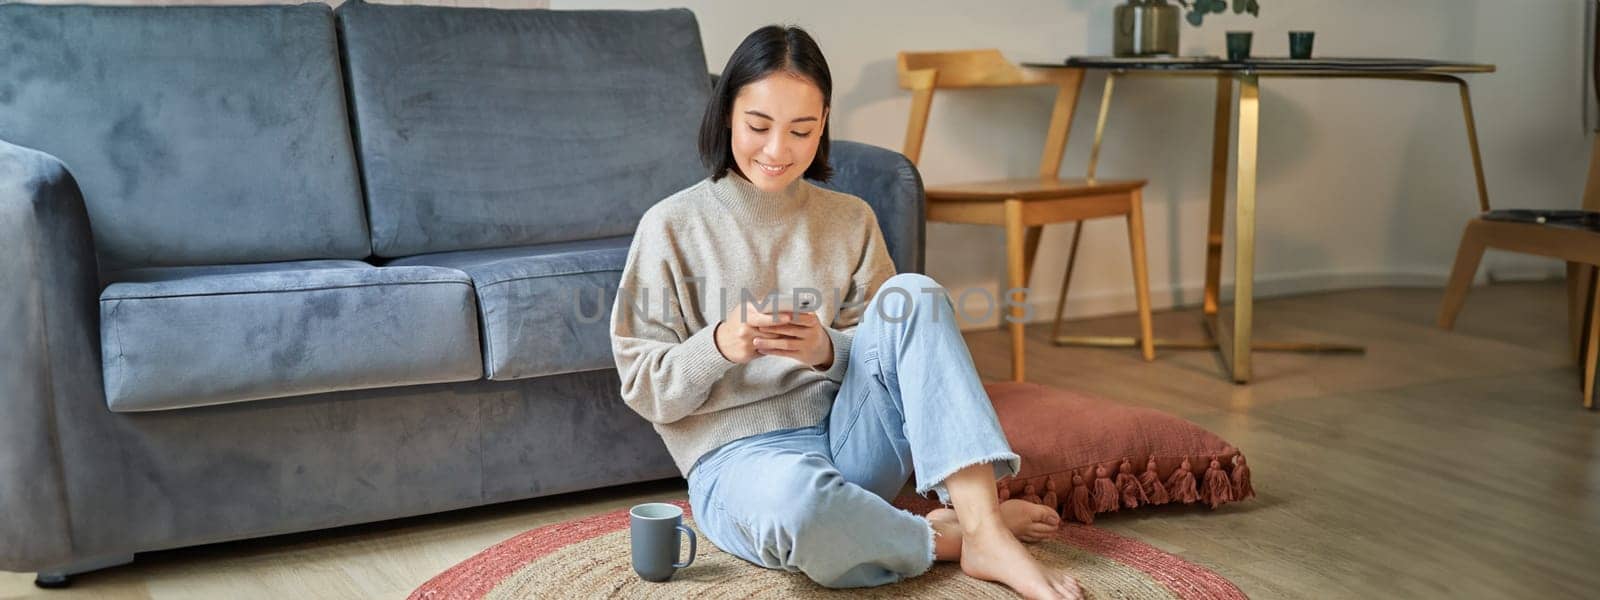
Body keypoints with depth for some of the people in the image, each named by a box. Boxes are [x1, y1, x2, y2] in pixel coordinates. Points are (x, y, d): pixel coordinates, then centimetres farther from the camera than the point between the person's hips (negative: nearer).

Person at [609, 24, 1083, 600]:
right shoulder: (671, 226, 0)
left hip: (851, 438, 4)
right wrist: (719, 345, -22)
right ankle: (946, 536, -12)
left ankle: (984, 530, -27)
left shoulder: (850, 219, 10)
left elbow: (898, 350, 8)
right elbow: (643, 386, -1)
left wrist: (827, 351, -14)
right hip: (739, 457, -4)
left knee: (913, 294, -20)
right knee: (792, 495, -41)